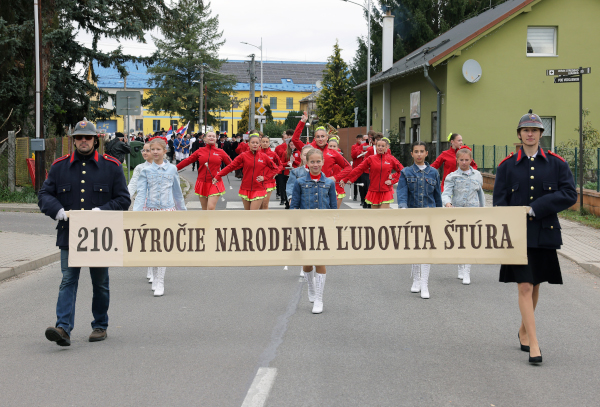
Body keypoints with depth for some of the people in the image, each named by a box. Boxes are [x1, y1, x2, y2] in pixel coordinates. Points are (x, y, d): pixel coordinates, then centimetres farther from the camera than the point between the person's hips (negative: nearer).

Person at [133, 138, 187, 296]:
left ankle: (160, 283, -5)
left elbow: (177, 192, 14)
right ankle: (155, 279, 21)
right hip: (151, 210, 0)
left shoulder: (172, 169, 5)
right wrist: (136, 213, -15)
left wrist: (183, 210, 18)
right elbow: (141, 193, -3)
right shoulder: (146, 171, 2)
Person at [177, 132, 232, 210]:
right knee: (204, 209, 9)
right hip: (202, 183, 2)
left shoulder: (220, 152, 2)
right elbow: (187, 161, 5)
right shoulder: (200, 151, 5)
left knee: (211, 208, -14)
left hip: (215, 183, -2)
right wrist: (174, 169, 3)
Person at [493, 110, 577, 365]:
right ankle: (533, 344, -9)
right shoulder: (507, 166, 3)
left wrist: (535, 208, -15)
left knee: (535, 286, 13)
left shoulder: (557, 164, 3)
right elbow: (500, 203, 2)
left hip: (545, 235, 2)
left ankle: (524, 331, 32)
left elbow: (569, 196, -7)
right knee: (525, 287, -9)